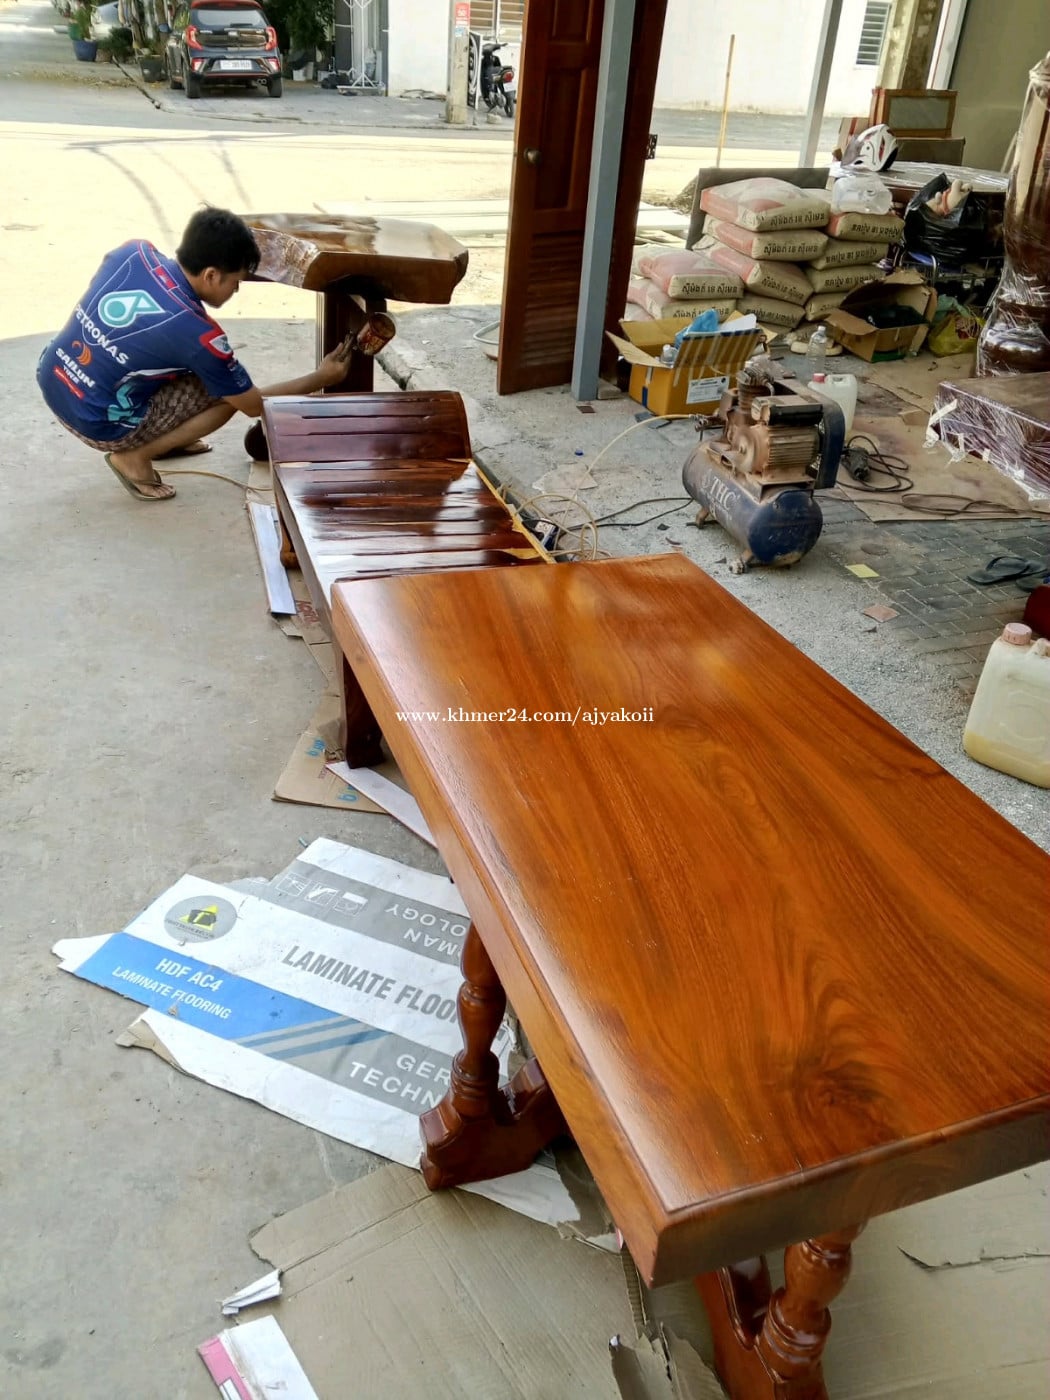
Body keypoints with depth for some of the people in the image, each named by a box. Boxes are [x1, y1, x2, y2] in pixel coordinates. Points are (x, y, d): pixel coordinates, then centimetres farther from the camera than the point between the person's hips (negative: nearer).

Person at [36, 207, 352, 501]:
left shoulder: (134, 252, -7)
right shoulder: (197, 334, -23)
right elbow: (254, 404, -9)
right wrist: (322, 378, 0)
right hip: (95, 424, -7)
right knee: (228, 394, -4)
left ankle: (158, 439, 25)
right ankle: (134, 458, 0)